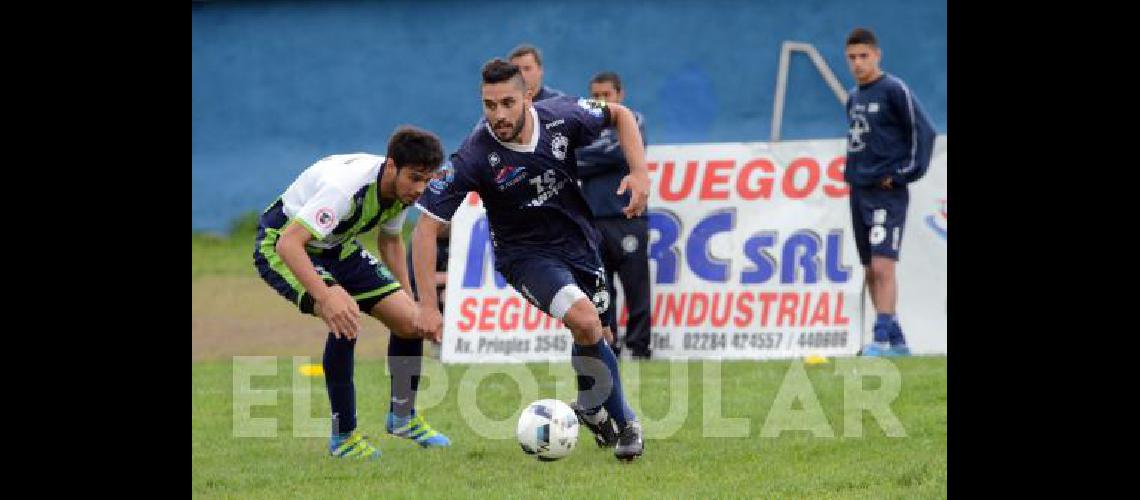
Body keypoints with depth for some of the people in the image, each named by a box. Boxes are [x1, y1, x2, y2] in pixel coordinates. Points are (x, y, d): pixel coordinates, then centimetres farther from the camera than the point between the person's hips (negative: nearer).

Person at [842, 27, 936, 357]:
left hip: (887, 193, -8)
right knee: (870, 271, 7)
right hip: (859, 191, 8)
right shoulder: (854, 97, 15)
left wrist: (903, 174, -13)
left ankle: (882, 338, -19)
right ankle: (896, 340, 13)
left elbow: (924, 132, -11)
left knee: (882, 267, -16)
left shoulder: (894, 90, -8)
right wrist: (852, 173, 14)